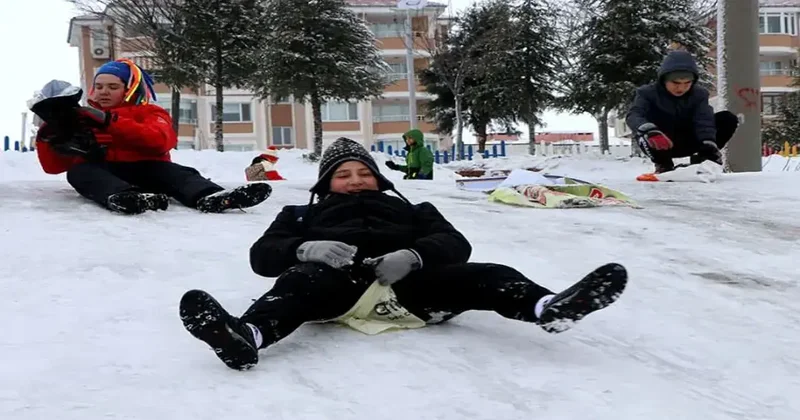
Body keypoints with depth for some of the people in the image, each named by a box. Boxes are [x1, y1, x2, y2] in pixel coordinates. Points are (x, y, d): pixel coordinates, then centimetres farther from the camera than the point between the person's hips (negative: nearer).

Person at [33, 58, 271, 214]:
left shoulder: (149, 112, 15)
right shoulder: (83, 118, 24)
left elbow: (160, 141, -10)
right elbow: (54, 166, 19)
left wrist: (110, 121, -16)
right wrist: (49, 138, -3)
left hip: (143, 169, -1)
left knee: (173, 172, -30)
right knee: (79, 171, -30)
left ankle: (210, 197, -62)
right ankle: (122, 197, -63)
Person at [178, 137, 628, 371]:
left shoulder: (412, 210, 33)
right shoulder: (304, 215, 32)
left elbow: (456, 245, 15)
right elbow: (263, 254, 15)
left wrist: (414, 255, -10)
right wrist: (306, 249, -9)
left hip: (407, 285, 2)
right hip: (339, 285, -2)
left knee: (485, 275, -23)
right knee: (300, 281, -36)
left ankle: (548, 306, -52)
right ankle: (246, 336, -67)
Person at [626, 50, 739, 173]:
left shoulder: (699, 94, -8)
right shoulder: (648, 93, -16)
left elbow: (704, 121, -23)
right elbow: (634, 115, -33)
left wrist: (709, 145, -43)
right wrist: (649, 130, -56)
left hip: (687, 143, 3)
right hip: (662, 146, -3)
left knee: (728, 119, -15)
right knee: (643, 134, -38)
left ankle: (700, 160, -3)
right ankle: (664, 165, -12)